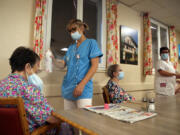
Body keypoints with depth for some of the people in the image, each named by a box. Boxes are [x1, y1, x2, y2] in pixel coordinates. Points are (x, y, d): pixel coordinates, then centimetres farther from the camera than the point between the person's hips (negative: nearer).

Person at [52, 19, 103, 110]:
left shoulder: (91, 43, 1)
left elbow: (94, 66, -9)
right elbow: (62, 64, 15)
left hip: (83, 89, -5)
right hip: (68, 89, 6)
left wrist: (82, 84, -17)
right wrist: (52, 59, -5)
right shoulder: (71, 47, 17)